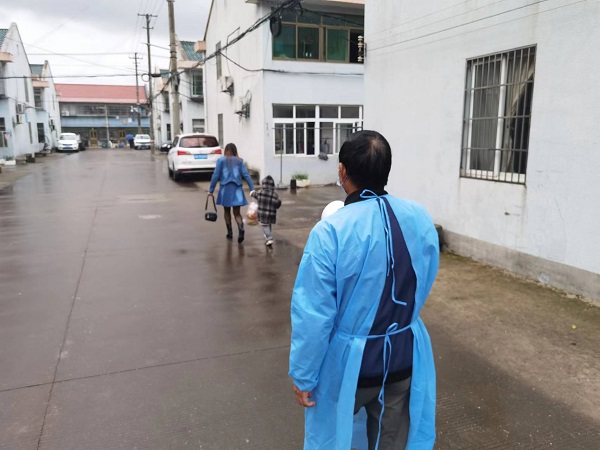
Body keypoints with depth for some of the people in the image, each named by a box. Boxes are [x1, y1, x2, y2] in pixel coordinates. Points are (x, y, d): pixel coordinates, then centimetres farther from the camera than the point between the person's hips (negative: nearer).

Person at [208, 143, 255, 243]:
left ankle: (230, 233, 18)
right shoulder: (239, 161, 6)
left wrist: (211, 190, 2)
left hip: (225, 189, -1)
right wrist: (252, 189, -5)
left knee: (227, 211, 16)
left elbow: (216, 175, -2)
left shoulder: (221, 160, 2)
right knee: (237, 213, 4)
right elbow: (246, 175, -1)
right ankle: (241, 228, -23)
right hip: (237, 189, 1)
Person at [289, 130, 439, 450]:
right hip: (406, 356, 4)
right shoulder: (421, 218, -8)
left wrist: (303, 376, -7)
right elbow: (424, 286, 6)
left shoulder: (330, 231, -25)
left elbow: (314, 316, -20)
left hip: (349, 361, -4)